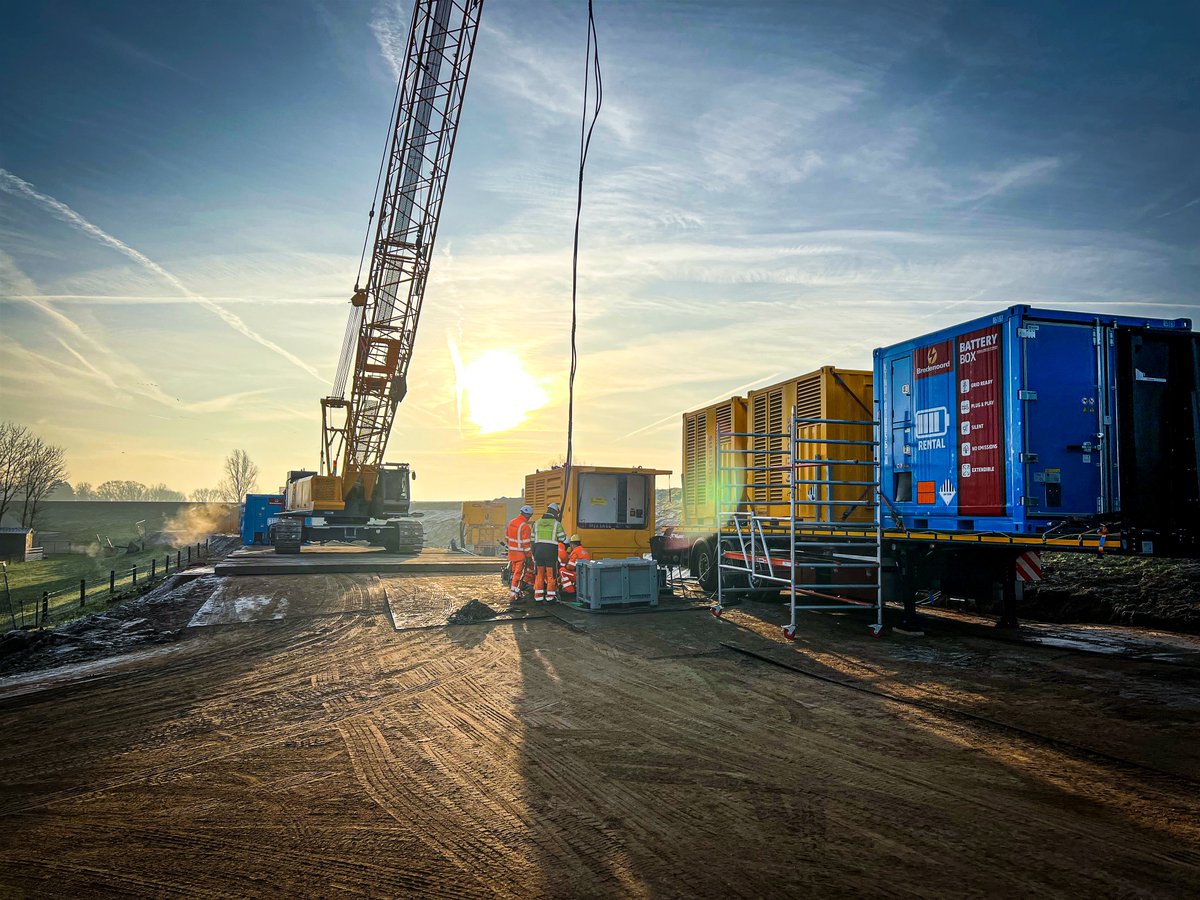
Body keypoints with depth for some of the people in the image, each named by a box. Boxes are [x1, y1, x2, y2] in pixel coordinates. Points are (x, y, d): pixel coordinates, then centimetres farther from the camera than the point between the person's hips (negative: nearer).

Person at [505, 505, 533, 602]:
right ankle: (512, 596, -5)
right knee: (518, 575, -3)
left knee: (514, 572, 20)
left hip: (511, 552, 8)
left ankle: (516, 592, 30)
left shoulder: (511, 522, 6)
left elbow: (506, 537, 15)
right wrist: (528, 556, -11)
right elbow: (526, 543, -18)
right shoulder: (525, 526, -18)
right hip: (520, 554, -8)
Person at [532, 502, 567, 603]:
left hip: (538, 551, 4)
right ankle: (549, 597, 6)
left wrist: (533, 554, 16)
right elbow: (563, 538, 0)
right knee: (551, 575, 5)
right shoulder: (557, 524, -3)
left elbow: (532, 539, 10)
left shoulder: (537, 523, 8)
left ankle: (538, 597, 12)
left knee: (539, 574, 10)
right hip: (551, 552, -4)